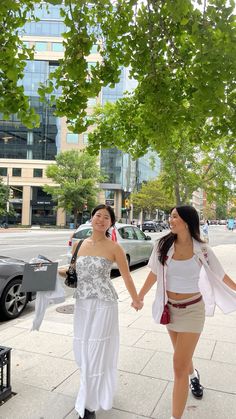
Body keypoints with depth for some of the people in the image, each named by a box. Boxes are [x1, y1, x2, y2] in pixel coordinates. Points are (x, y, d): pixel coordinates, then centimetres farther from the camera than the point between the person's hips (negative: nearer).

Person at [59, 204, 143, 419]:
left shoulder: (114, 247, -9)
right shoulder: (79, 244, 4)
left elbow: (126, 276, 0)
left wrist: (136, 300, 8)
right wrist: (56, 272, 0)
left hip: (103, 304, -5)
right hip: (82, 303, 5)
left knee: (96, 351, 2)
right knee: (82, 349, 15)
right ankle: (92, 390, 44)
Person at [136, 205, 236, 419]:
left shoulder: (202, 250, -14)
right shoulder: (163, 245, -10)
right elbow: (154, 273, 4)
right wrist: (140, 296, 13)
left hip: (192, 309, -3)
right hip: (170, 308, 3)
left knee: (179, 367, -5)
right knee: (183, 356, 26)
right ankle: (193, 375, 60)